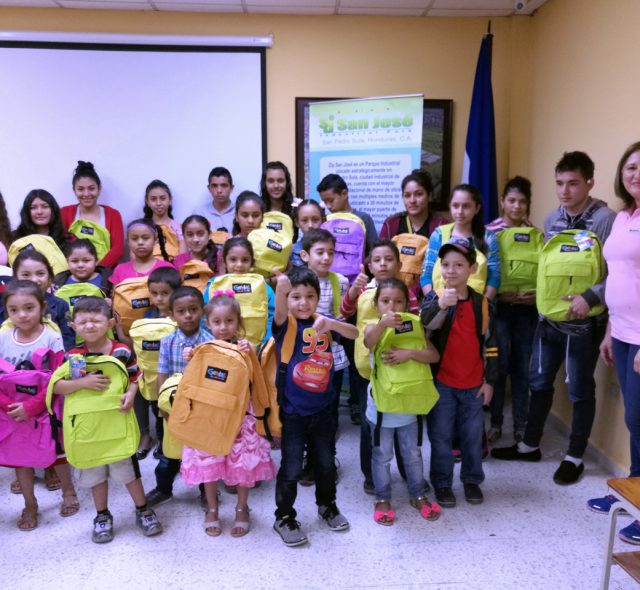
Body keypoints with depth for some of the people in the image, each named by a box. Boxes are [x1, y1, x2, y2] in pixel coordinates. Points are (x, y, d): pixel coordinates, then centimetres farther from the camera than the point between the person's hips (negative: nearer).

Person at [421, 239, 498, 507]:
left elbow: (490, 344, 8)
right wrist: (441, 305, -46)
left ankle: (472, 480, 32)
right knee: (441, 436, 7)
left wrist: (490, 380, 6)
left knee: (473, 435, 13)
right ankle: (442, 483, 23)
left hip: (474, 384, 2)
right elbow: (423, 324, -27)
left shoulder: (482, 303, 3)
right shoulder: (433, 298, -5)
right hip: (441, 382, -2)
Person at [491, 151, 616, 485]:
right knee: (539, 382, 15)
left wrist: (590, 297, -26)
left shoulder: (605, 219, -13)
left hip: (584, 323, -6)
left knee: (580, 391, 8)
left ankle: (574, 457, 25)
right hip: (549, 318, 6)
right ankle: (530, 445, 32)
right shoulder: (552, 219, 7)